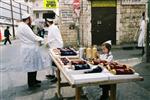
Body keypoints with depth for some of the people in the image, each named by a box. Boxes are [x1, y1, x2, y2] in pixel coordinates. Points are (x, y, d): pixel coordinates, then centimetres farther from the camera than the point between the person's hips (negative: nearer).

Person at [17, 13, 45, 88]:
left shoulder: (23, 26, 15)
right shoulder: (24, 27, -18)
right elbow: (33, 37, -18)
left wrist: (38, 39, 6)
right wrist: (41, 39, -2)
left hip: (30, 49, 10)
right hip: (29, 50, -10)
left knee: (33, 65, 18)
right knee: (31, 66, 0)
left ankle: (33, 80, 31)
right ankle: (31, 83, 11)